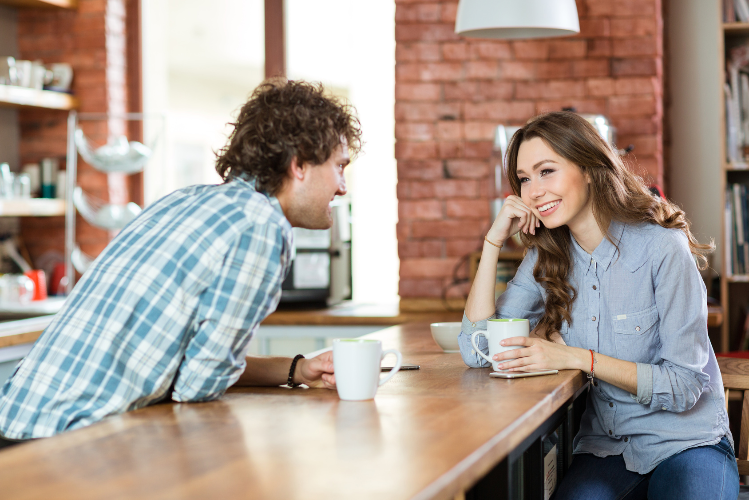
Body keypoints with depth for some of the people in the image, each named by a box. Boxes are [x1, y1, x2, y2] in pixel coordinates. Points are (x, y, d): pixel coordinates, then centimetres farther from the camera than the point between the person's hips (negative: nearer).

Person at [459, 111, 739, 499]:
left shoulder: (662, 248, -14)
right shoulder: (546, 258, 3)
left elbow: (685, 386, -14)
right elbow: (477, 351, -3)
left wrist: (577, 358, -23)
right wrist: (494, 239, -6)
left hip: (683, 443, -2)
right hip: (604, 447, 3)